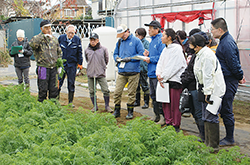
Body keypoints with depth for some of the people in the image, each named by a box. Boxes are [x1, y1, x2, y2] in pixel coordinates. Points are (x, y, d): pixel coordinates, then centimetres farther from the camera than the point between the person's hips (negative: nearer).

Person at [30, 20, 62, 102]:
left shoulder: (54, 39, 12)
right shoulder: (38, 39, -5)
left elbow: (59, 52, 22)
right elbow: (32, 44, -30)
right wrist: (43, 35, -23)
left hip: (54, 68, 5)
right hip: (43, 68, -5)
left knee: (54, 89, 9)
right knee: (43, 90, 1)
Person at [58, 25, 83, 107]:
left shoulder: (77, 40, -2)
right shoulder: (61, 38, -1)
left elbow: (79, 52, 5)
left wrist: (80, 63, 5)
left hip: (72, 64, 0)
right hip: (61, 63, 0)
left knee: (71, 84, 6)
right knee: (58, 82, -1)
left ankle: (70, 102, 15)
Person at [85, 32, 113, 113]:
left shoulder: (103, 49, -1)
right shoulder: (87, 50, 4)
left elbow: (106, 60, 12)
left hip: (101, 74, -2)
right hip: (90, 74, 2)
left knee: (106, 90, -5)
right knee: (92, 91, 6)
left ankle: (107, 106, 10)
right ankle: (95, 106, 21)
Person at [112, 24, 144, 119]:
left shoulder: (136, 41, -1)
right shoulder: (119, 42, 15)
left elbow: (141, 54, -7)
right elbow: (115, 53, 24)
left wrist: (130, 59, -14)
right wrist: (117, 58, 0)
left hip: (133, 72, -4)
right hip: (121, 72, 4)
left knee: (131, 93, 3)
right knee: (117, 92, 1)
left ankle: (130, 111, 16)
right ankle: (117, 110, 15)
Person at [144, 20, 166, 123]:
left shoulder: (161, 41, -14)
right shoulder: (152, 41, 18)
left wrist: (150, 59, -14)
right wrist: (147, 54, 7)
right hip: (151, 72, 10)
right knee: (153, 95, 16)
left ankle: (163, 116, 3)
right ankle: (156, 115, 26)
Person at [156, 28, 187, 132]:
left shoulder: (177, 48, -10)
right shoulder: (165, 49, 16)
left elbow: (173, 66, -14)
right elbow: (160, 63, 16)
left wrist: (163, 77, -12)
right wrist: (158, 75, -2)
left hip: (175, 80, -8)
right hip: (165, 80, 8)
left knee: (175, 105, -2)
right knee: (165, 104, 10)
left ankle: (176, 126, 8)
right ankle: (168, 123, 20)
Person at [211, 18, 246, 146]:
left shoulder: (227, 43, -21)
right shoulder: (224, 40, 13)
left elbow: (233, 64, -21)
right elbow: (234, 63, 19)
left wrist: (240, 77, -8)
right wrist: (240, 75, 17)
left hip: (229, 81, -10)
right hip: (224, 80, 10)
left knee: (226, 110, -2)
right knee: (224, 109, 15)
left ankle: (230, 139, 9)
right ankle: (229, 137, 25)